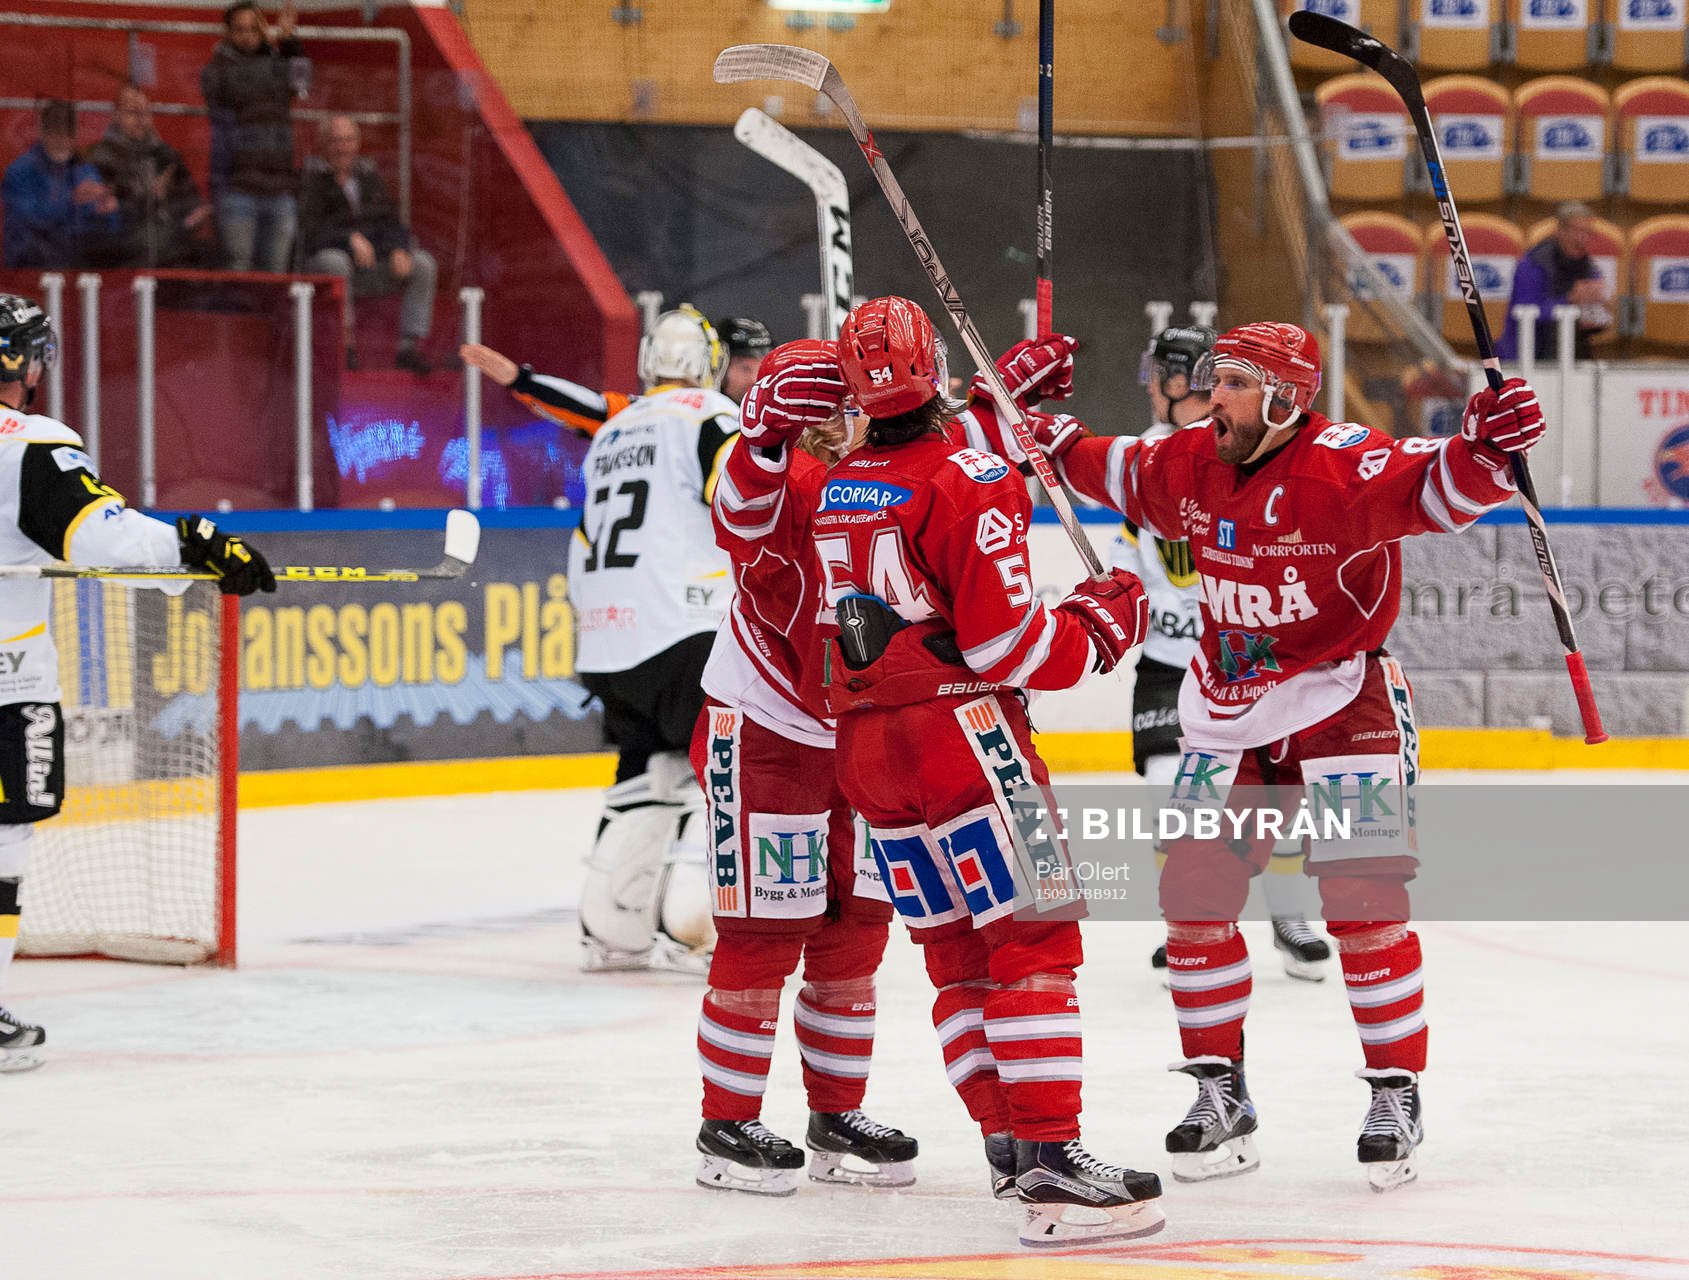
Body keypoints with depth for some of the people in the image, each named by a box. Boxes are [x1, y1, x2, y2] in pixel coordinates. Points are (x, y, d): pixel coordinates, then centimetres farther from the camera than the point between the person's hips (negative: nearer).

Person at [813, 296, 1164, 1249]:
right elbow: (1007, 644, -17)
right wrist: (1103, 625, 1)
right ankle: (1050, 1165, -17)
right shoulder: (970, 483, -12)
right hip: (961, 734, -8)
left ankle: (1007, 1142, 17)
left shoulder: (830, 491, 11)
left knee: (958, 950, 15)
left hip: (862, 746, 8)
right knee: (1035, 942, -8)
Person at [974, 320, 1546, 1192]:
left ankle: (1396, 1095, 1)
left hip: (1343, 703, -6)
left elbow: (1437, 491, -31)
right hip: (1227, 710, 6)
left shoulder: (1345, 466, -19)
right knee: (1193, 893, 1)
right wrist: (1052, 441, 18)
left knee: (1363, 900, -12)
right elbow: (1121, 477, 21)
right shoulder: (1192, 465, 0)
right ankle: (1220, 1095, 13)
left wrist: (1486, 448, -49)